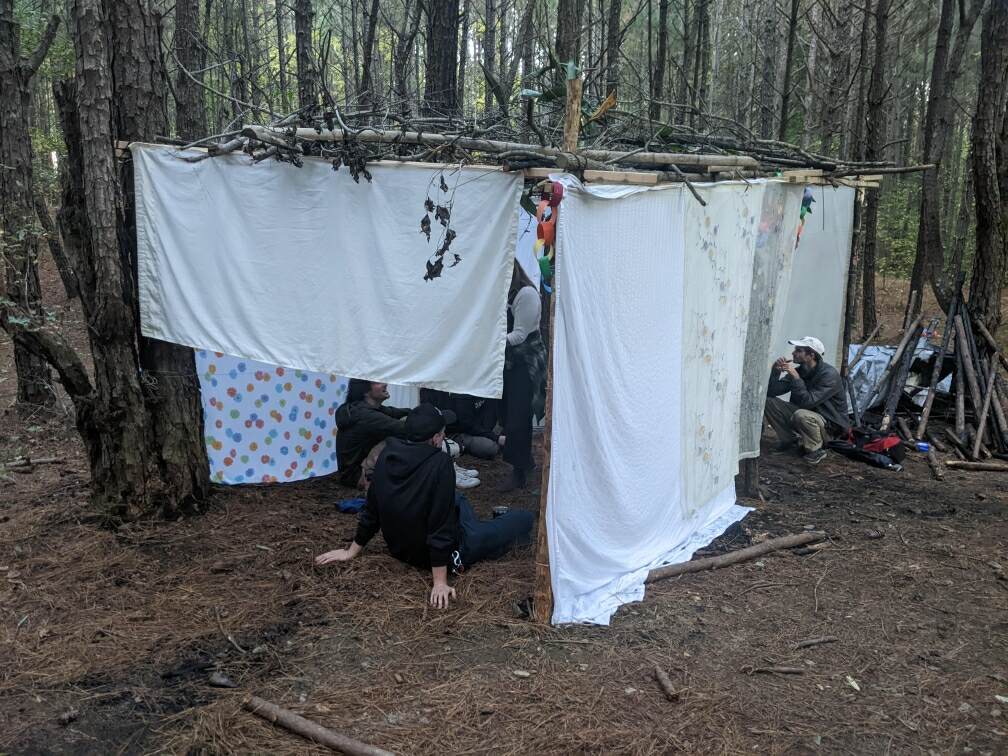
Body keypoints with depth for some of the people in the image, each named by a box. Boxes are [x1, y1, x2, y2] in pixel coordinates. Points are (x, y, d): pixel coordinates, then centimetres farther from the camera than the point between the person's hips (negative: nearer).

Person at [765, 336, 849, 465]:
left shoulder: (829, 374, -21)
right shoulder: (799, 371, -1)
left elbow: (808, 402, -31)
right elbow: (771, 392, -2)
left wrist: (796, 378, -32)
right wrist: (776, 371, -16)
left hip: (830, 424, -7)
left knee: (801, 415, -38)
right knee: (769, 402, -7)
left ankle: (816, 450, -13)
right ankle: (791, 439, 8)